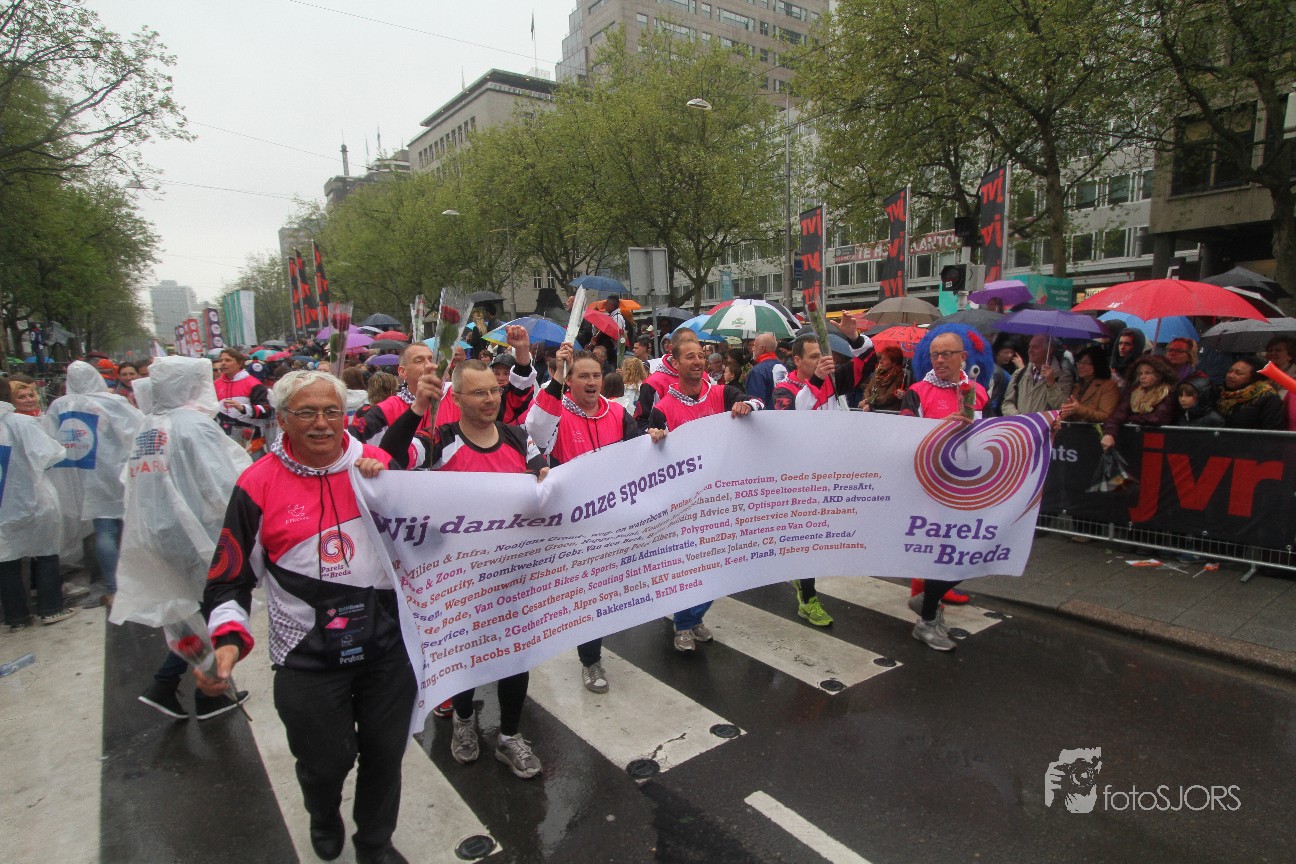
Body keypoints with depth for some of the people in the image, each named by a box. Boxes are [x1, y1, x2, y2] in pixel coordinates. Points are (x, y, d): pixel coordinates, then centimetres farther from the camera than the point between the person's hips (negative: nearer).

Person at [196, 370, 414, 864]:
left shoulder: (377, 463, -1)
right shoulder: (258, 485, -6)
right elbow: (229, 579, -2)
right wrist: (227, 641, -17)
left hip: (386, 643, 2)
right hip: (307, 654, -1)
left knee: (385, 753, 16)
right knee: (325, 761, 16)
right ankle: (324, 817, 53)